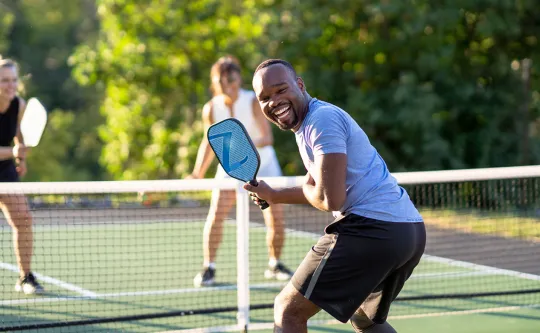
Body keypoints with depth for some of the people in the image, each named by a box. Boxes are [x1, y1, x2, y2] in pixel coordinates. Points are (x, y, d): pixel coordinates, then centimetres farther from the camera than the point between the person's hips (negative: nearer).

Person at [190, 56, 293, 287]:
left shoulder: (254, 102, -21)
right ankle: (208, 268, -8)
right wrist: (197, 174, -3)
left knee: (276, 219, -6)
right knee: (215, 214, -17)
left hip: (262, 164, -1)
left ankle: (275, 264, 18)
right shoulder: (211, 109, -12)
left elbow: (268, 137, -28)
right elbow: (209, 142, 2)